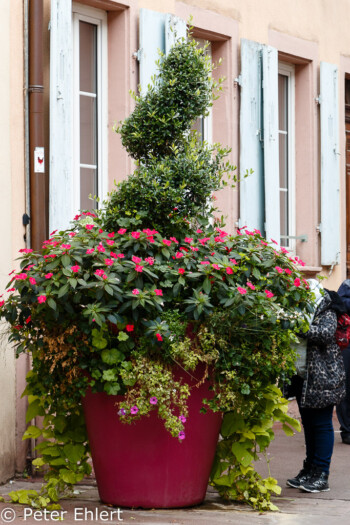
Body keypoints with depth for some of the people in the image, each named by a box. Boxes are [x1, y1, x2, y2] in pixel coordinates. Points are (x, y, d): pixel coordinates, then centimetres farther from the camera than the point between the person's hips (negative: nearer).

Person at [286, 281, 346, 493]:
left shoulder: (327, 315, -8)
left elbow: (326, 333, -27)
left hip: (324, 378, -7)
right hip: (303, 379, 7)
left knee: (322, 424, -4)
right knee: (308, 423, 12)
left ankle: (321, 475, 0)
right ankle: (309, 470, 21)